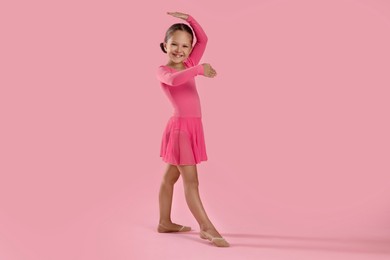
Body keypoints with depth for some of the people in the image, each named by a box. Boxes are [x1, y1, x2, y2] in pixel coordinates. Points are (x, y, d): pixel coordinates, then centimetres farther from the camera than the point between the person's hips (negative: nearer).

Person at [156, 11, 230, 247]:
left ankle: (165, 223, 26)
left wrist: (188, 18, 1)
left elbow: (203, 39, 10)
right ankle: (207, 228, -7)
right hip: (180, 127, -8)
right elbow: (174, 80, -31)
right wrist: (199, 70, -41)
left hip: (193, 127, 8)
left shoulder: (189, 65, 12)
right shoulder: (163, 71, -7)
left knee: (171, 176, 16)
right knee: (191, 181, -8)